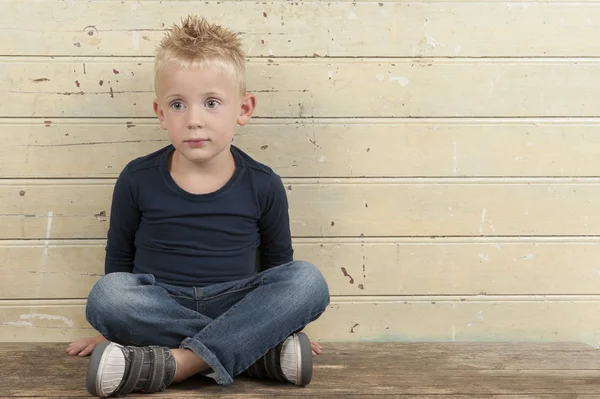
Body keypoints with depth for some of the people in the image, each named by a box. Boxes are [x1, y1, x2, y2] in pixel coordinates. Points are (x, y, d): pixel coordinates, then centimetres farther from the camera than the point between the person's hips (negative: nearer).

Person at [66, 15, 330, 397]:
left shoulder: (263, 185, -2)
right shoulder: (138, 179, -2)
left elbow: (277, 263, 12)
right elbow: (119, 258, 10)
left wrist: (282, 322, 13)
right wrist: (113, 327, 14)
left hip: (236, 308, 1)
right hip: (158, 312, 0)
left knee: (308, 279, -25)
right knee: (105, 294, -31)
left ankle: (174, 363, -32)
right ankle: (261, 352, -27)